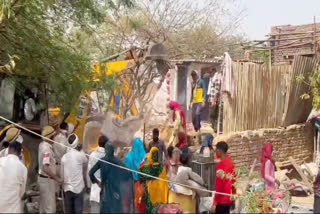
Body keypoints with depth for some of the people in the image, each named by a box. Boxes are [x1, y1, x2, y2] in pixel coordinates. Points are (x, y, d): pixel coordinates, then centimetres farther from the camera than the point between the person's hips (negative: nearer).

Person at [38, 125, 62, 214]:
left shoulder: (42, 144, 2)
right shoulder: (47, 149, -25)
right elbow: (46, 168, -31)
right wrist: (57, 179, -27)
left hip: (42, 177, 10)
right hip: (47, 179, -10)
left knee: (44, 204, 21)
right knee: (50, 207, -4)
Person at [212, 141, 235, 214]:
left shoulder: (221, 165, -20)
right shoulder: (230, 162, 4)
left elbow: (219, 185, -21)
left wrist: (214, 203, -17)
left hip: (221, 201, -8)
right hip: (229, 199, 8)